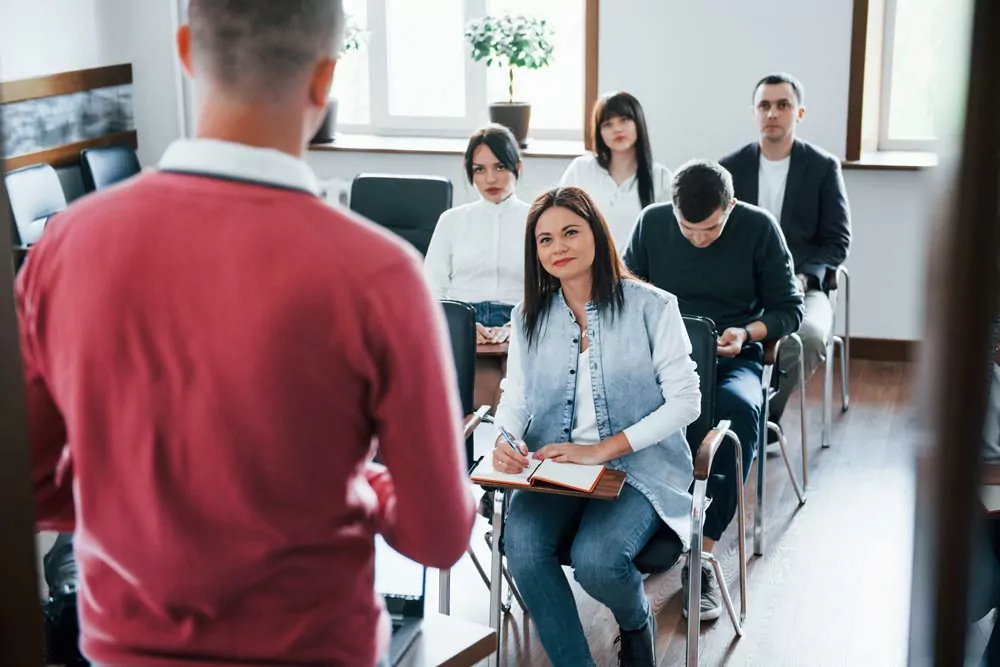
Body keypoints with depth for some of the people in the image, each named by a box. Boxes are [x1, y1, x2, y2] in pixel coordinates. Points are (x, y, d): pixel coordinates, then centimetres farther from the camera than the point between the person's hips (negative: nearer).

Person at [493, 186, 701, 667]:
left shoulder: (650, 306, -4)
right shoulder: (529, 317, 11)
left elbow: (685, 401, -7)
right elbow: (514, 397, 9)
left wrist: (602, 450, -16)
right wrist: (507, 440, -16)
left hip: (639, 467, -3)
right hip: (553, 467, 3)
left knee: (596, 559, -30)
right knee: (522, 545, -28)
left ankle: (637, 624, 8)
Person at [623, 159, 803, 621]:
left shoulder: (759, 228, -3)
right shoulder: (651, 223, 2)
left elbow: (789, 308, 4)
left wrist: (747, 332, -16)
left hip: (732, 357, -1)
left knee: (740, 409, -38)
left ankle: (701, 552, -32)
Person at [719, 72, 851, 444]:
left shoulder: (823, 167, 4)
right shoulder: (730, 168, 9)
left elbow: (837, 241, 3)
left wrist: (804, 278, -15)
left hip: (802, 287, -1)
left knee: (811, 337, -35)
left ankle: (766, 413, -10)